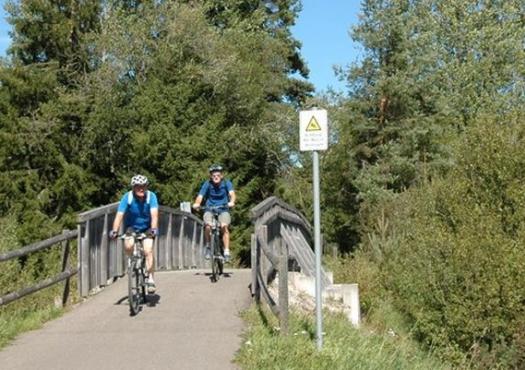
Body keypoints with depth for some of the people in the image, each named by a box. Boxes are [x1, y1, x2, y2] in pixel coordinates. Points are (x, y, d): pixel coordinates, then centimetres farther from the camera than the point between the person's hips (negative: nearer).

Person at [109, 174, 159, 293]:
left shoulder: (151, 196, -19)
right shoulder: (127, 197, -19)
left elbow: (154, 214, -30)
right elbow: (119, 215, -27)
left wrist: (154, 229, -46)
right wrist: (114, 231, -41)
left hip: (146, 229, 0)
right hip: (131, 228, 1)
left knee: (148, 250, -21)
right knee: (128, 246, -27)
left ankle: (150, 279, -11)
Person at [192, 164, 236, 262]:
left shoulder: (226, 183, -8)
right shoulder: (207, 184, -8)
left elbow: (232, 193, -23)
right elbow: (200, 196, -19)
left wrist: (231, 202, -45)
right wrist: (196, 204, -40)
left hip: (223, 210, 0)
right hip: (209, 209, 0)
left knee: (224, 226, -27)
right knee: (208, 225, -28)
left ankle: (226, 252, -21)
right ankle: (207, 246, -3)